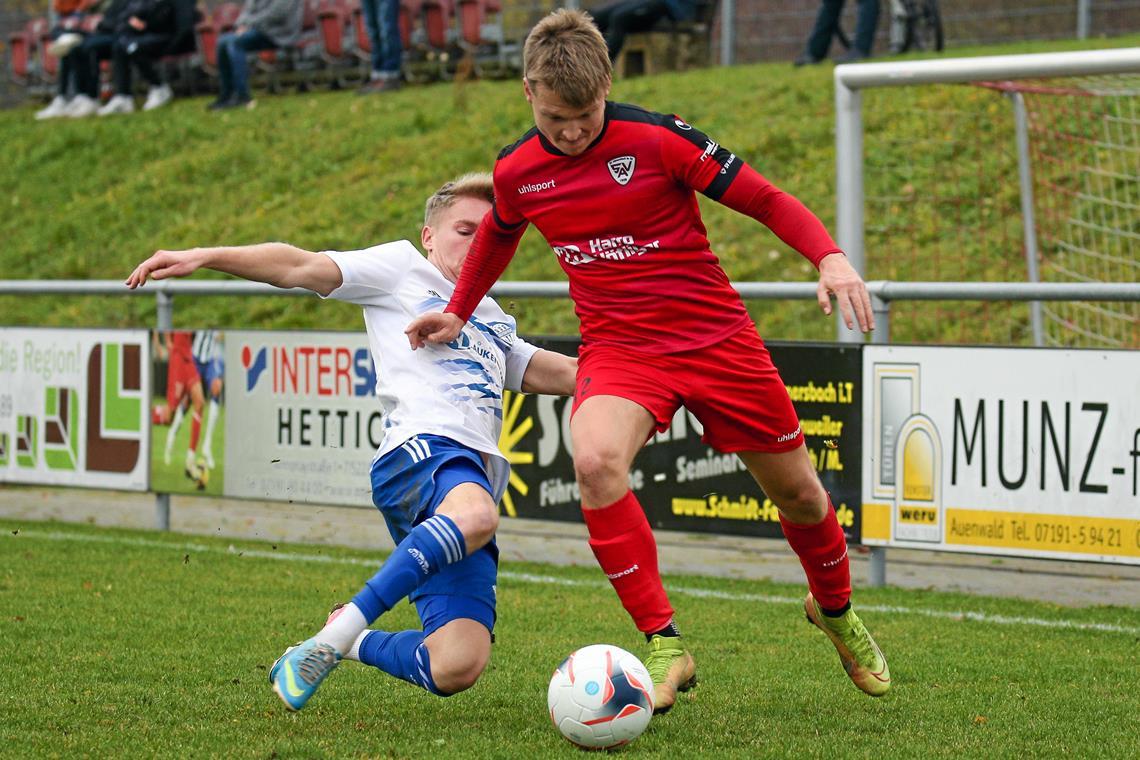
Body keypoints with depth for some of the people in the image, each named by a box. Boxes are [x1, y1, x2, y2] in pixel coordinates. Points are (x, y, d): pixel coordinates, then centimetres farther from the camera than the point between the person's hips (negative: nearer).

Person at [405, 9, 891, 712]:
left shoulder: (658, 138, -14)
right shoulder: (516, 171, -2)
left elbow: (764, 199, -10)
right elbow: (499, 234, 23)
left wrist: (830, 257, -25)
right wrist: (458, 312, 30)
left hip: (715, 336, -1)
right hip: (618, 348, 1)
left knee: (796, 489, 10)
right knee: (595, 459, -31)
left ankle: (836, 610, 43)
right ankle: (664, 645, -25)